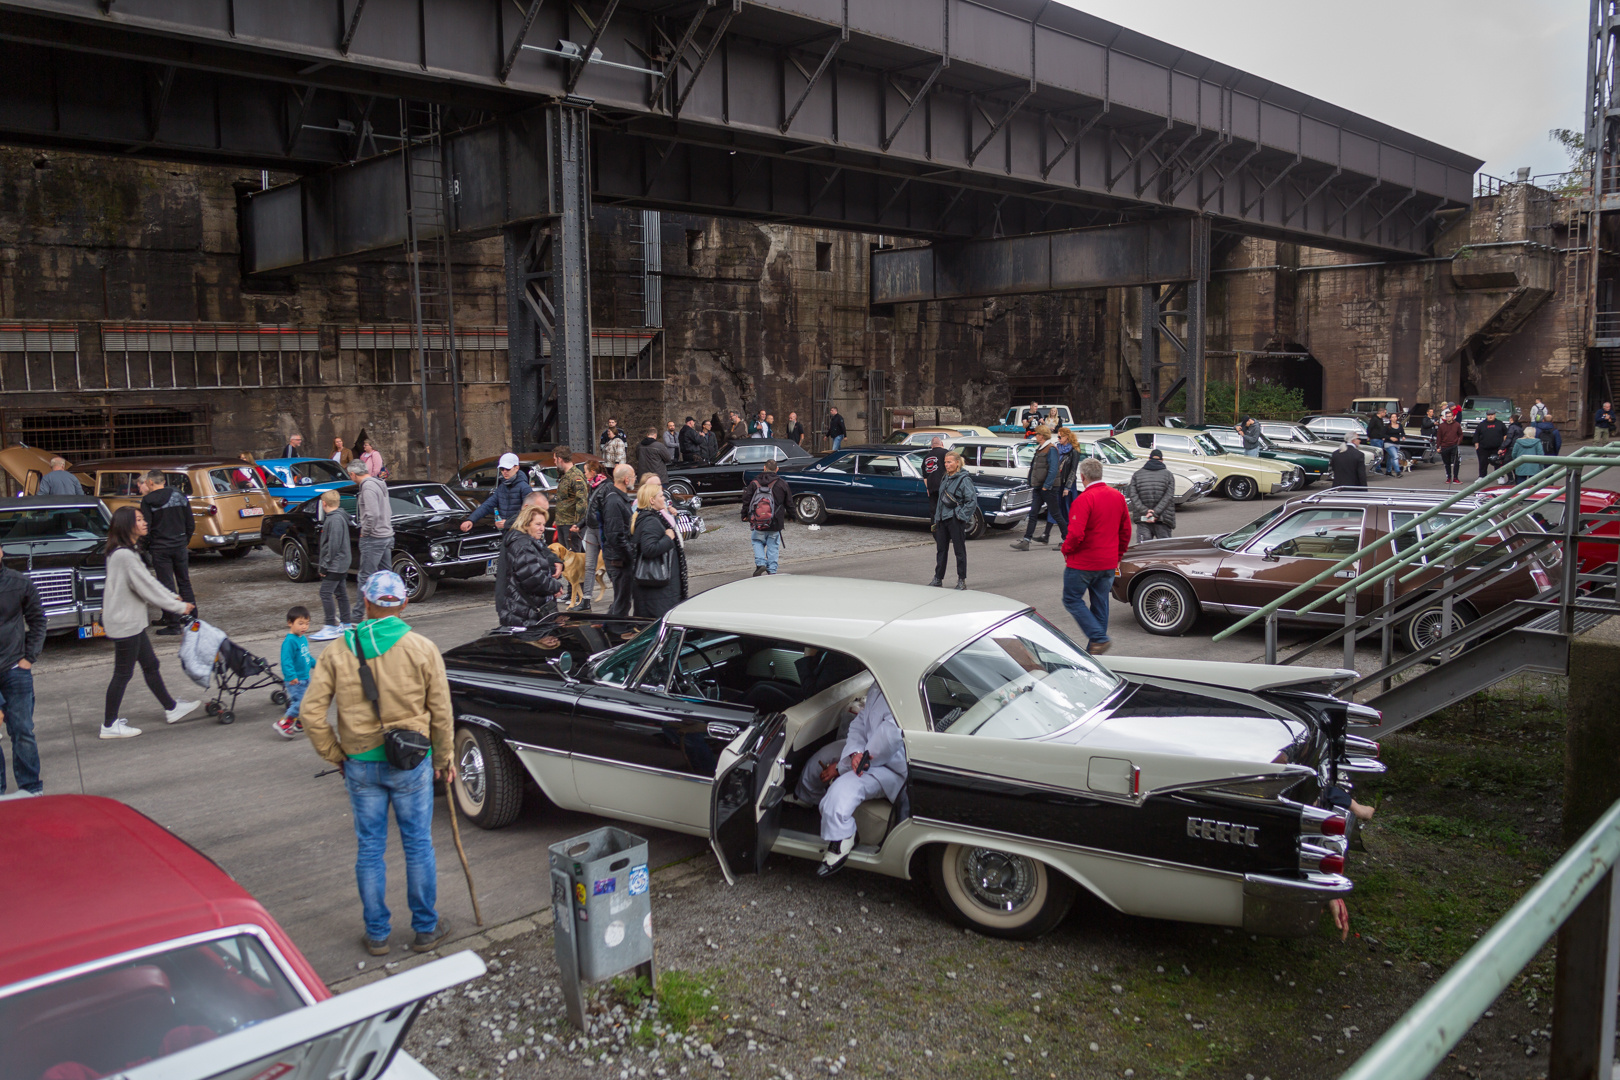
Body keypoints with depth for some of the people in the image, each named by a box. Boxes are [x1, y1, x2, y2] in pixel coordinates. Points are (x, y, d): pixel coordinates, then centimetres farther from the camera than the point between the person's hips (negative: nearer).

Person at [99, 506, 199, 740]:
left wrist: (174, 598, 11)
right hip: (124, 622, -10)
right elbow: (146, 587, -20)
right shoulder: (124, 555, -22)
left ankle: (171, 709, 28)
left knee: (150, 665, 17)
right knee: (123, 673, 0)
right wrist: (179, 607, -13)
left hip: (132, 621, 10)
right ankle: (109, 726, 10)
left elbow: (148, 580, 16)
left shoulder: (129, 552, 11)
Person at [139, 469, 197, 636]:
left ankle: (174, 625, 3)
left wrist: (146, 546, 3)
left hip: (160, 549, -4)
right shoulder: (180, 495, 4)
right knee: (185, 583, 14)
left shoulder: (148, 500, -8)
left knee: (167, 586, 1)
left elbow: (146, 527, -10)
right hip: (180, 546, 4)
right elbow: (191, 524, 6)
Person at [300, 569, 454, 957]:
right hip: (411, 764, -1)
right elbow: (441, 713, -4)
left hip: (360, 765, 1)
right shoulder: (422, 649, -8)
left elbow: (311, 714, -7)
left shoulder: (338, 652, -4)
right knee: (418, 845, 11)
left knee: (369, 849, 13)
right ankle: (426, 929, 23)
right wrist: (443, 759, 9)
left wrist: (334, 755, 6)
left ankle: (376, 935, 24)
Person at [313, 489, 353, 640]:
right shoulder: (339, 517, 14)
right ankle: (346, 624, 20)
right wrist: (324, 563, 22)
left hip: (335, 564, -10)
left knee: (325, 592, -11)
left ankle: (331, 627, -12)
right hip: (341, 564, 10)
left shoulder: (335, 519, -17)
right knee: (340, 593, 14)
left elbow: (334, 544, -21)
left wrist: (325, 564, -18)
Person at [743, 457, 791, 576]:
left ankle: (760, 563, -5)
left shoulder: (754, 482, 0)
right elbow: (788, 503, 8)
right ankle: (772, 570, 6)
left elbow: (746, 500, 3)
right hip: (775, 524, 0)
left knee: (757, 542, 15)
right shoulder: (782, 484, 0)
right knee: (773, 546, 8)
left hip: (758, 523, 0)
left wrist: (744, 515, 16)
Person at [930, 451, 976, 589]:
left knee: (959, 551, 1)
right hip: (942, 518, 7)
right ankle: (938, 579, 19)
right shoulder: (945, 479, 13)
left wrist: (962, 515, -16)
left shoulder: (964, 480, -10)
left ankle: (961, 581, 8)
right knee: (941, 549, 11)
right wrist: (937, 519, 17)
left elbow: (972, 501, -14)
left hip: (955, 520, -7)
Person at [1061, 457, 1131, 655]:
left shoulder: (1084, 499, -19)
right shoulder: (1118, 496, 6)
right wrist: (1118, 556, 22)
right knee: (1100, 604, 13)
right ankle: (1094, 650, 18)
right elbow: (1126, 530, 13)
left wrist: (1066, 550, -6)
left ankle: (1100, 639, -7)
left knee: (1072, 600, 5)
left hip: (1083, 563, -7)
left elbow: (1076, 534, -25)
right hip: (1109, 563, 7)